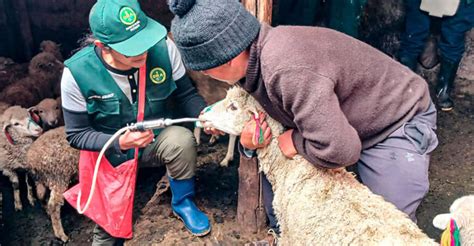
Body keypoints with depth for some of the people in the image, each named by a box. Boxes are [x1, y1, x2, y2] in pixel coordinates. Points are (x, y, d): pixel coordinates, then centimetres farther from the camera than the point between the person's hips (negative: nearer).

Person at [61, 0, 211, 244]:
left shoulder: (163, 48, -23)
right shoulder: (77, 73, -25)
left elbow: (186, 94, -8)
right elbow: (76, 135, -14)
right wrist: (119, 143, -32)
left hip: (156, 140, 1)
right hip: (110, 151, 0)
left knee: (182, 139, -32)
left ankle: (182, 203, -3)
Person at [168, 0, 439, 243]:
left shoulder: (289, 69, -40)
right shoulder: (251, 59, -10)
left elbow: (337, 150, -42)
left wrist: (294, 142, -23)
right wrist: (249, 139, -19)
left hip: (400, 120, -7)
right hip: (340, 116, 8)